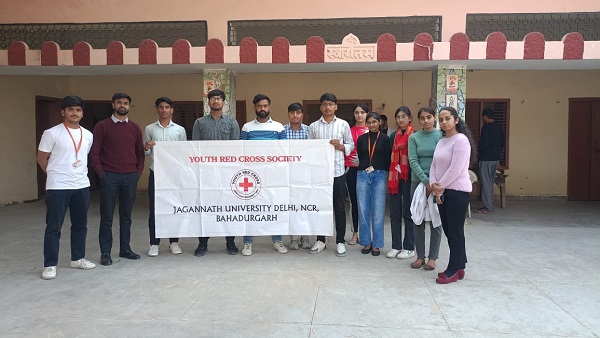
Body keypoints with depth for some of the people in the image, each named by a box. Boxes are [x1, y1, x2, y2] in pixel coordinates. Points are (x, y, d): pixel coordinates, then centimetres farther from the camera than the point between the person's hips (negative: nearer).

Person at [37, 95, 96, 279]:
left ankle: (78, 258, 26)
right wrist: (56, 175, 7)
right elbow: (41, 158, -1)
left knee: (80, 225, 13)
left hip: (82, 186, 5)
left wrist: (79, 174, 15)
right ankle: (50, 265, 10)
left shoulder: (88, 135, 7)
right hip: (58, 187, -5)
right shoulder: (52, 133, -8)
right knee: (53, 227, 1)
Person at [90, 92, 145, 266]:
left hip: (131, 177, 3)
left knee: (126, 215, 9)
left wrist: (138, 172, 4)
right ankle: (105, 252, 10)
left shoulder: (135, 128, 11)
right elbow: (94, 152, -1)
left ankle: (125, 249, 19)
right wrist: (101, 173, -6)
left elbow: (140, 153, 14)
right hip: (109, 176, -3)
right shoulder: (102, 126, 1)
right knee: (107, 216, 2)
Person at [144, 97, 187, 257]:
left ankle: (173, 242, 17)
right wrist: (146, 148, -14)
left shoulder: (180, 129, 6)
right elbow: (145, 153, 8)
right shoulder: (150, 128, 6)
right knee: (154, 209, 3)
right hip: (156, 172, 0)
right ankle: (154, 243, 12)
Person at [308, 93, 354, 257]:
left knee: (339, 207, 4)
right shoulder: (313, 126, 6)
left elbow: (351, 146, 7)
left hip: (338, 171, -1)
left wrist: (340, 146, -10)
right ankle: (320, 240, 21)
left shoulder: (343, 124, 5)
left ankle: (340, 242, 15)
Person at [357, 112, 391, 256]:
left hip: (379, 176, -3)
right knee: (363, 211, 3)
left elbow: (388, 159, 2)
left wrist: (374, 167, -4)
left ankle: (376, 244, 8)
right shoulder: (361, 139, 12)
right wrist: (364, 168, 3)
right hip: (362, 175, 3)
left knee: (377, 212, -1)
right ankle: (366, 242, 14)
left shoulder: (385, 139, 4)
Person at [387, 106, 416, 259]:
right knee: (394, 213, 8)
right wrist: (390, 176, 6)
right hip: (395, 177, 5)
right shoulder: (393, 136, 13)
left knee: (408, 212, 2)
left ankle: (409, 247, 11)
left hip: (408, 177, -5)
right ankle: (396, 246, 17)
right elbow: (390, 156, 14)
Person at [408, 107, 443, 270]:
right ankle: (420, 256, 17)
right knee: (418, 221, 6)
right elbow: (413, 161, -3)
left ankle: (432, 257, 15)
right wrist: (426, 181, -13)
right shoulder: (414, 137, 4)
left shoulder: (442, 136, 1)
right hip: (418, 182, 2)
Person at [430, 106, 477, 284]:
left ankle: (454, 270, 8)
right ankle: (458, 267, 22)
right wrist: (434, 184, -6)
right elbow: (434, 166, 12)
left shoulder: (461, 140, -11)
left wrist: (441, 187, -10)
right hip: (442, 192, 8)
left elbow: (455, 169, -17)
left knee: (455, 231, -1)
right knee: (449, 230, 11)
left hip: (457, 191, -8)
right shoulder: (441, 142, 15)